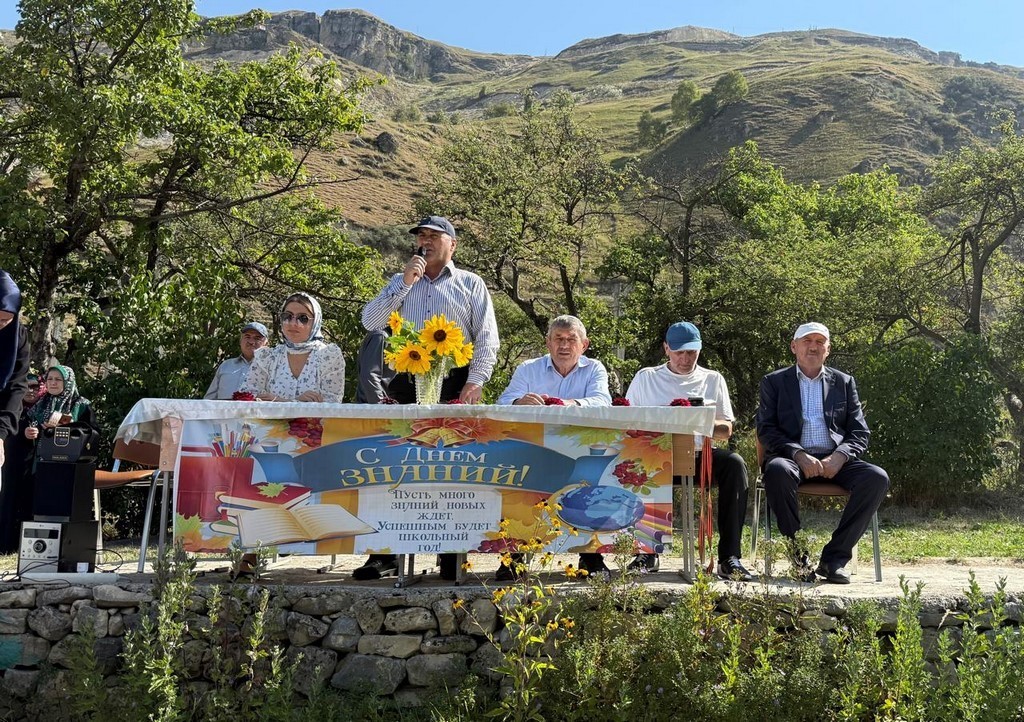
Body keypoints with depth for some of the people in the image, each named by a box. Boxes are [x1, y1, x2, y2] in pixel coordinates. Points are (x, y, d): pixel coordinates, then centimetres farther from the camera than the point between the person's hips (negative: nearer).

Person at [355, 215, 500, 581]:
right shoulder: (401, 283, 21)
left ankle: (452, 555, 6)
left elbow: (487, 339, 3)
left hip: (455, 385, -2)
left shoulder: (470, 284, 12)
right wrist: (404, 283, -2)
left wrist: (475, 382, -10)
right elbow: (370, 321, 5)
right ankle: (385, 553, 7)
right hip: (407, 384, 3)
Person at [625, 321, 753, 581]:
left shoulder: (713, 379, 17)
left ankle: (729, 557, -27)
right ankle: (647, 551, -22)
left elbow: (726, 430, 11)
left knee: (734, 463, -30)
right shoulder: (646, 377, 16)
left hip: (701, 455, 1)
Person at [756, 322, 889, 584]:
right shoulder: (774, 382, 13)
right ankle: (798, 555, -22)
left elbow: (860, 432, 12)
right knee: (777, 470, -37)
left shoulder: (844, 382, 19)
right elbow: (766, 430, 2)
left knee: (877, 478, -26)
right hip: (794, 458, -2)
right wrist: (799, 455, -16)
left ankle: (834, 557, -18)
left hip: (834, 461, 3)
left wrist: (840, 456, -10)